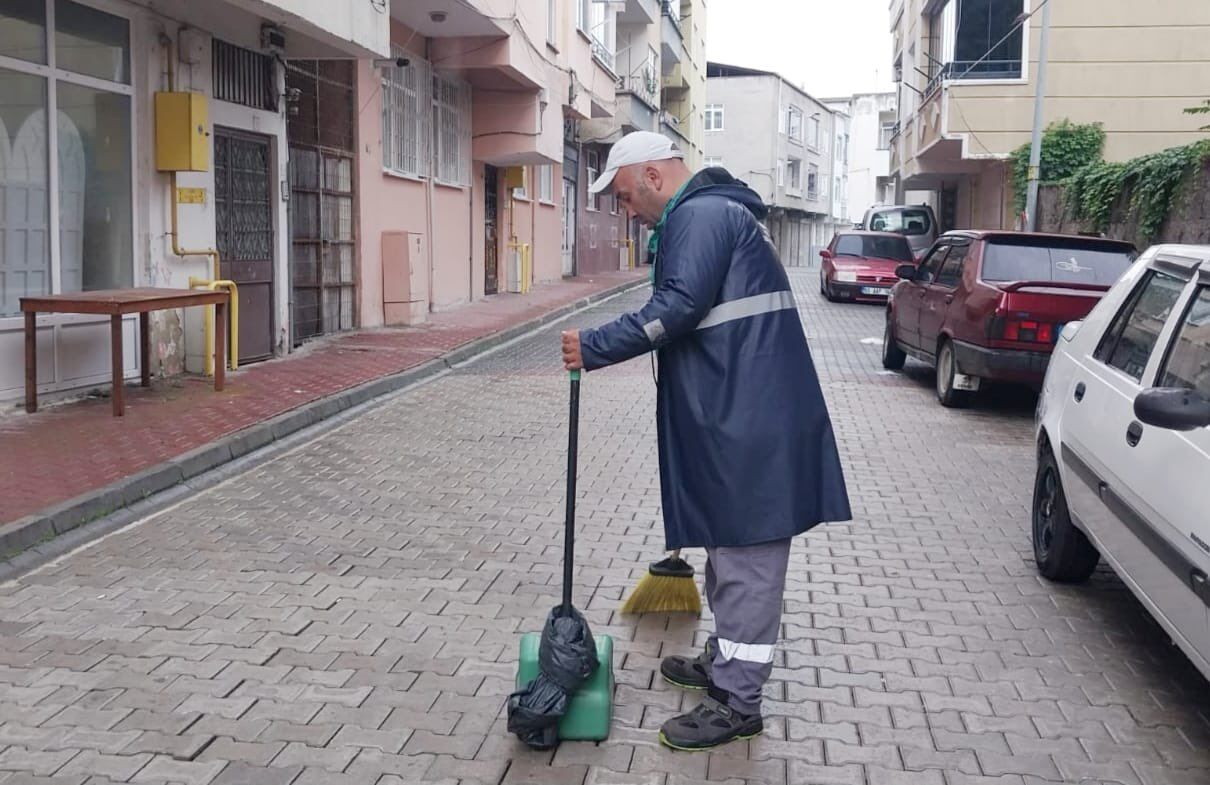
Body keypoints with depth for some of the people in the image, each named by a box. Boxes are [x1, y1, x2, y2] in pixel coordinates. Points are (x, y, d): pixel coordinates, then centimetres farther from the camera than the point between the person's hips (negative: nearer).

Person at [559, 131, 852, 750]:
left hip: (749, 419, -11)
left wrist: (595, 348, -18)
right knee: (730, 544, 20)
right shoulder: (703, 214, 22)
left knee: (747, 553, -5)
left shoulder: (703, 213, -11)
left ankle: (736, 703, 2)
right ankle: (725, 660, 34)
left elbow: (679, 306, -24)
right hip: (733, 414, 11)